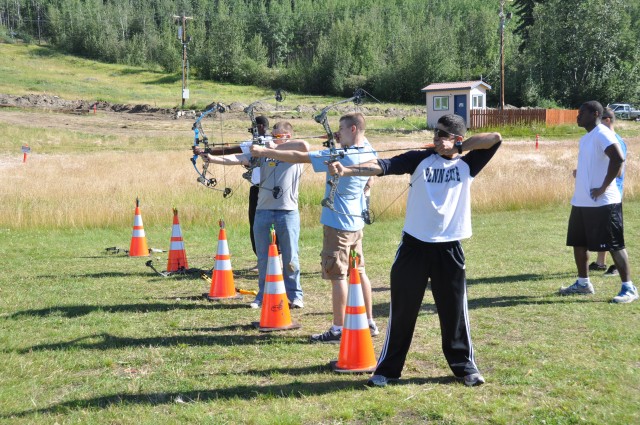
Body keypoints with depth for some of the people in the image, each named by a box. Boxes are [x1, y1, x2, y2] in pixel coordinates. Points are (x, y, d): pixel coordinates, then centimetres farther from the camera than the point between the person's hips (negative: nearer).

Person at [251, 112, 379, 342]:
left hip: (338, 223, -8)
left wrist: (263, 151, -14)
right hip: (357, 223, 8)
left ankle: (338, 330, 2)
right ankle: (369, 323, 21)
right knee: (359, 272, 14)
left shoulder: (340, 157, -19)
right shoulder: (369, 153, 2)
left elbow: (299, 157, -19)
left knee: (338, 275, -3)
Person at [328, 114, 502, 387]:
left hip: (449, 249, 1)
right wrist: (346, 170, -23)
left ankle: (465, 366, 26)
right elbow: (382, 166, -10)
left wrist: (460, 147, -1)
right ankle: (388, 369, 17)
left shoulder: (467, 165, 7)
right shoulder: (420, 159, 3)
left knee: (454, 311, 9)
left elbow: (495, 138, -4)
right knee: (402, 310, 6)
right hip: (414, 245, 0)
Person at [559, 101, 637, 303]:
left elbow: (618, 158, -27)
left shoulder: (602, 134, -14)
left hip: (602, 203, -10)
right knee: (578, 242, 14)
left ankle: (629, 288, 3)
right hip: (581, 202, 10)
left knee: (614, 245, -5)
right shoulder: (586, 138, 16)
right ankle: (583, 283, 27)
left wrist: (603, 187, -24)